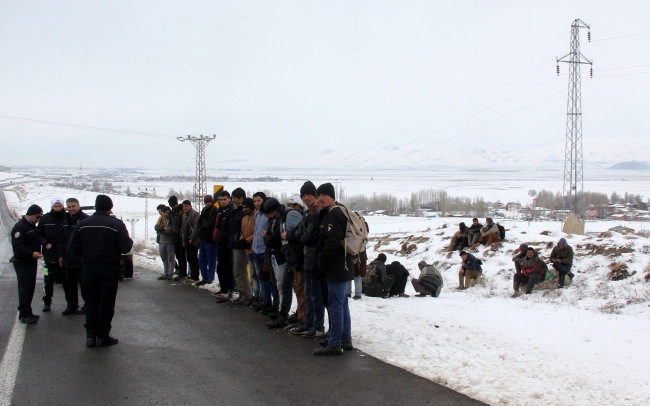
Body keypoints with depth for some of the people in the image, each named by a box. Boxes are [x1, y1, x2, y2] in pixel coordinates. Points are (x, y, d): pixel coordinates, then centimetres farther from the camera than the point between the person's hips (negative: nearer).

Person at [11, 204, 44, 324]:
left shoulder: (32, 226, 17)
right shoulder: (20, 227, -15)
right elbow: (17, 245, -23)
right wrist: (31, 253, -31)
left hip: (31, 261, 9)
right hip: (23, 263, -9)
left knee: (30, 288, 11)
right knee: (25, 288, -9)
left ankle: (26, 312, 18)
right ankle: (24, 315, -7)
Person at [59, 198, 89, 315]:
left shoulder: (85, 219, -12)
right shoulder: (67, 220, 15)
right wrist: (61, 255, 17)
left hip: (81, 258, -8)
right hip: (69, 259, 8)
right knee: (70, 284, 13)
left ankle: (87, 305, 8)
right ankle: (71, 305, 21)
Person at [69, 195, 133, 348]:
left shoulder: (82, 224, 2)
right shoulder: (116, 224, -9)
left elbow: (74, 248, 2)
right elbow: (126, 247, -12)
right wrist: (130, 242, 10)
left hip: (88, 269, 3)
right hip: (109, 269, -3)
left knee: (91, 302, 12)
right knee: (106, 303, 4)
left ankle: (90, 335, 9)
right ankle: (103, 336, 5)